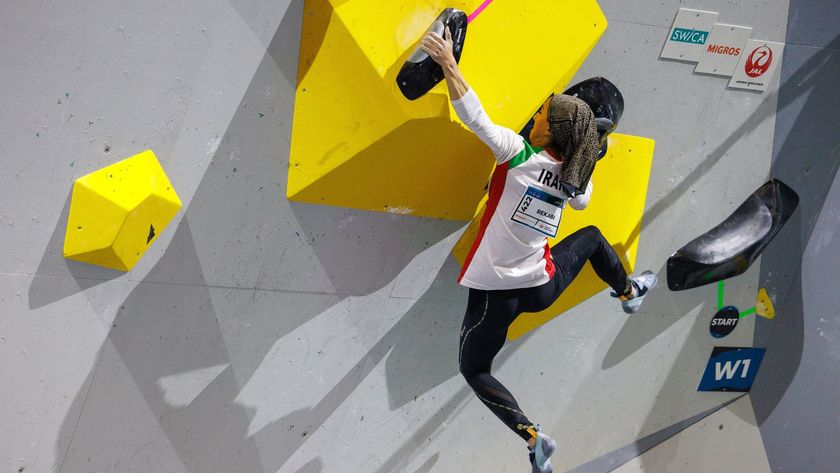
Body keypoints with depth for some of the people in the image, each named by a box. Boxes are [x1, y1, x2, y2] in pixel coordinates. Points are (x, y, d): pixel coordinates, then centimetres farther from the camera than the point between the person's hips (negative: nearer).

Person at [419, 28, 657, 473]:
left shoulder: (520, 154, -18)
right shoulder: (573, 177, -2)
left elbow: (474, 116, -29)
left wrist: (447, 61, -26)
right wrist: (582, 161, 23)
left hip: (494, 292, -5)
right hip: (541, 289, 5)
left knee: (473, 369, 17)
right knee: (592, 237, 33)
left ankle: (531, 436, 2)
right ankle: (629, 292, 57)